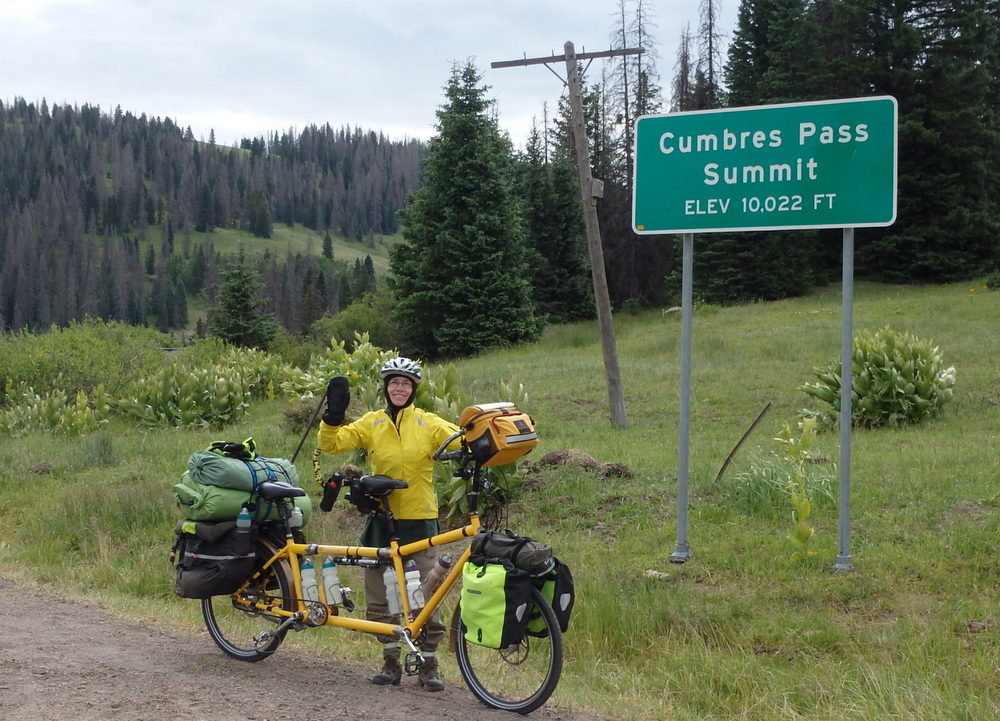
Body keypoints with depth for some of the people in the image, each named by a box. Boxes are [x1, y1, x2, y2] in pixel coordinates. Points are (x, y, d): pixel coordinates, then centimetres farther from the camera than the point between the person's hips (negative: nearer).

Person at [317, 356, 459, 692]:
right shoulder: (371, 423, 4)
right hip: (381, 517, 3)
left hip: (419, 519, -2)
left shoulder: (428, 423, 0)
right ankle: (391, 661, 21)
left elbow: (460, 441, -12)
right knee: (379, 597, 8)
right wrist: (333, 416, -18)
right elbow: (332, 443, -3)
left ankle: (428, 665, 11)